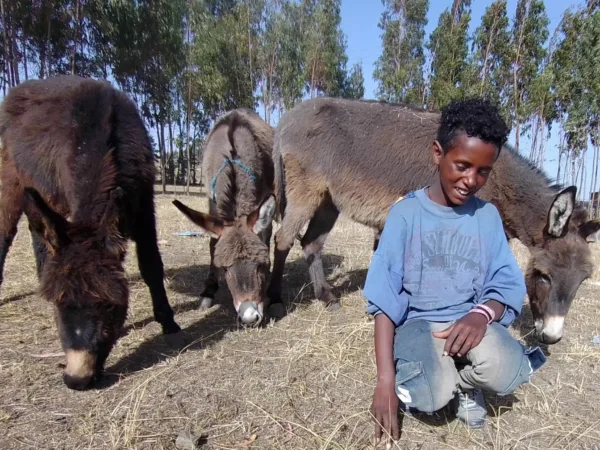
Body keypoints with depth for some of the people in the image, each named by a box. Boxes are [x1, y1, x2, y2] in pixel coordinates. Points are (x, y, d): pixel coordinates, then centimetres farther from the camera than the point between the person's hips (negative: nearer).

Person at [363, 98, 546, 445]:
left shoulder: (488, 215, 1)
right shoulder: (405, 213, -8)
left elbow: (508, 285, 0)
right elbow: (384, 299, -12)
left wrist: (482, 314, -26)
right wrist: (386, 379, -19)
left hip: (470, 323, 3)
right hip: (417, 323, -2)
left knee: (506, 373, -30)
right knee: (431, 396, -31)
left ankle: (464, 384, 6)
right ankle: (449, 383, 7)